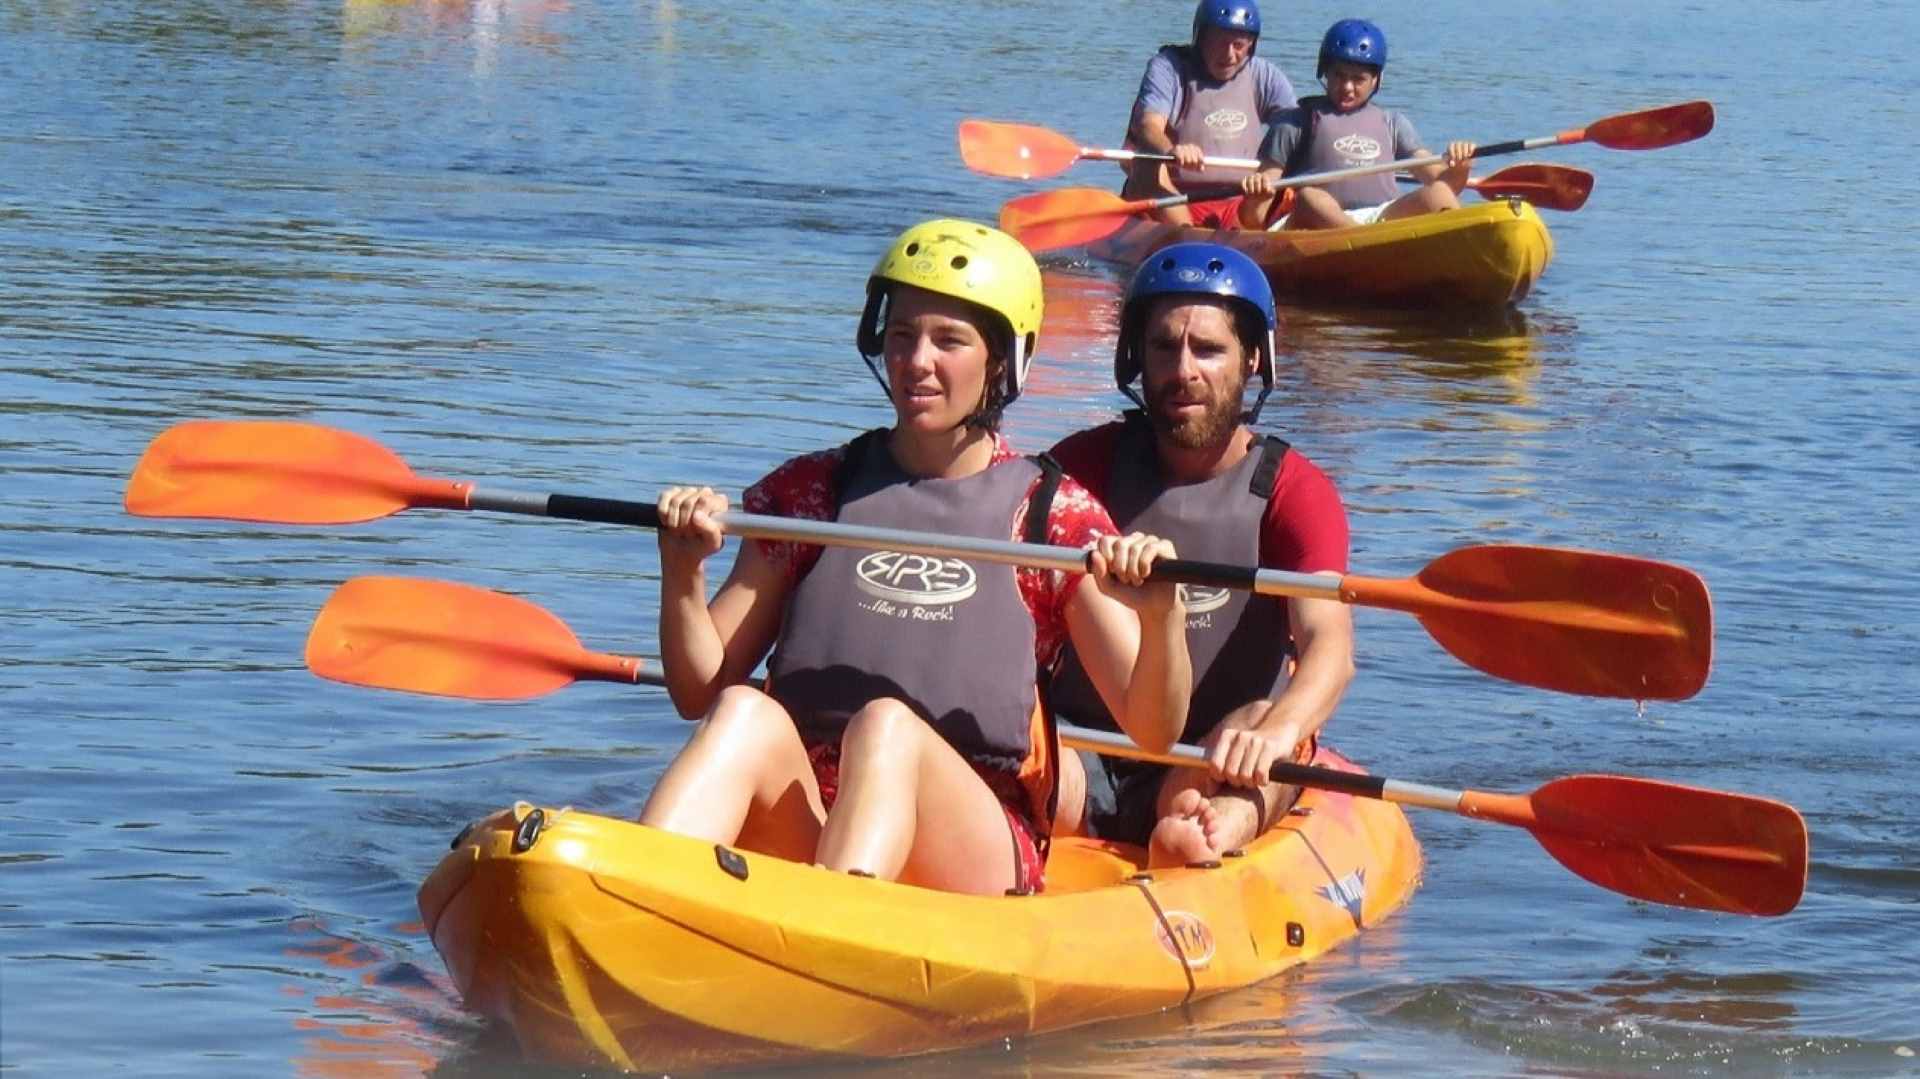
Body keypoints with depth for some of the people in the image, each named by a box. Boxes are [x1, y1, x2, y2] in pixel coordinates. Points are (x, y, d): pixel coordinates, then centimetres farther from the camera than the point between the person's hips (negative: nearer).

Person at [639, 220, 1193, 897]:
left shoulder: (1055, 515, 10)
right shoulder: (808, 492, 16)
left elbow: (1153, 733, 3)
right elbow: (700, 693, 14)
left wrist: (1160, 615, -17)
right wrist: (682, 573, -4)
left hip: (978, 856, -2)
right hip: (797, 835, 2)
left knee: (886, 725, -33)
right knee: (744, 714, -29)